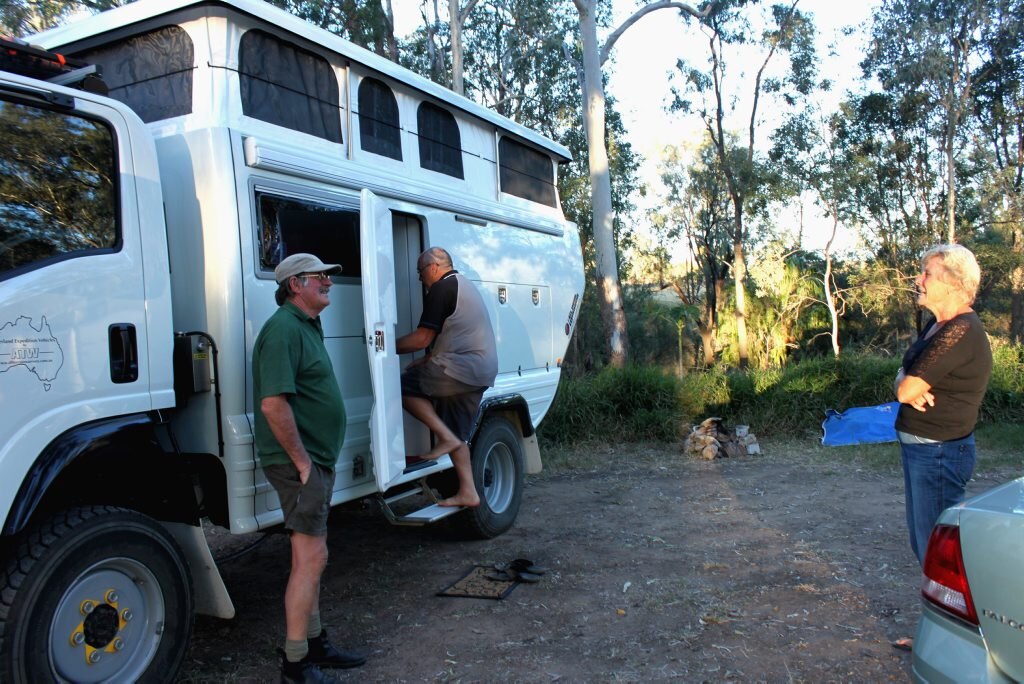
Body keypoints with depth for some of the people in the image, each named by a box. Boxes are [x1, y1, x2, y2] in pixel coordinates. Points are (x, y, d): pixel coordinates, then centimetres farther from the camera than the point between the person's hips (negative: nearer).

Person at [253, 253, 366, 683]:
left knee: (310, 558, 16)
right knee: (311, 558, -5)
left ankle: (314, 644, 28)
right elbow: (273, 404, -26)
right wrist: (302, 461, -20)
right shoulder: (284, 329, -17)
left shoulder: (307, 327, 15)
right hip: (299, 463, -10)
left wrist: (319, 459, 17)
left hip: (316, 461, 10)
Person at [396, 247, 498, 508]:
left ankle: (445, 437, -7)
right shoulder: (463, 285, 23)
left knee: (404, 385, -7)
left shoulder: (441, 288, -9)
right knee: (457, 434, 15)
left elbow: (421, 339, -14)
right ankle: (468, 492, 15)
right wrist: (425, 361, 19)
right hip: (482, 372, 10)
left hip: (462, 368, -10)